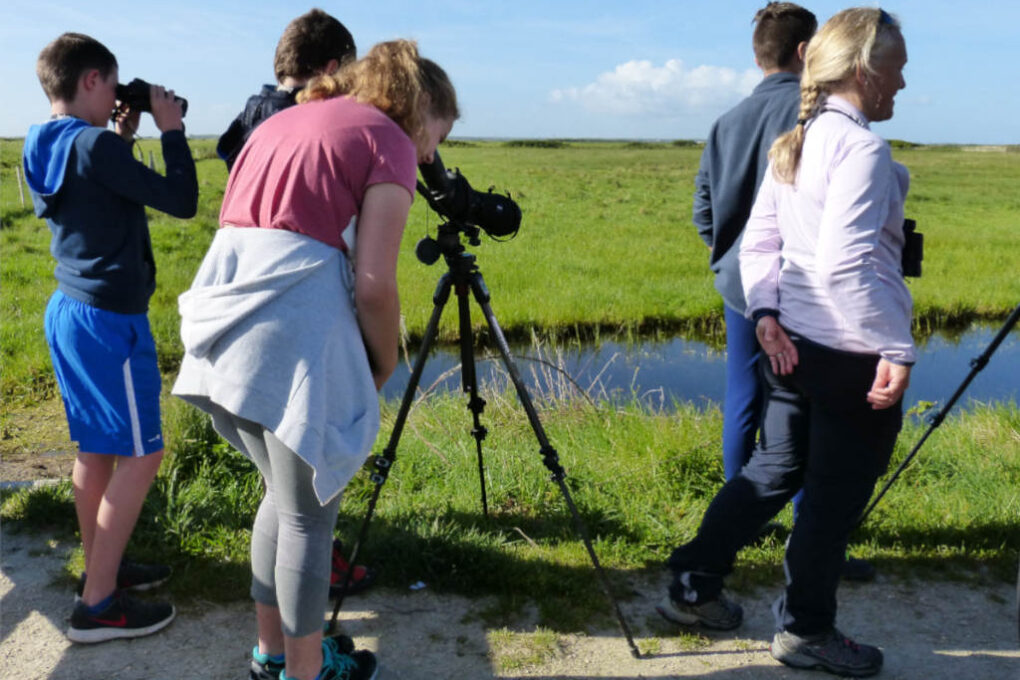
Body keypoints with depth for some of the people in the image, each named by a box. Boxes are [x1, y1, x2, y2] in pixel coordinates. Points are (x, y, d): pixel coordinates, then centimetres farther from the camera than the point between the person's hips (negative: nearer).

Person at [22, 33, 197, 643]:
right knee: (139, 456, -1)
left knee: (96, 448, 17)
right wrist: (172, 129, -7)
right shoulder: (95, 145, -18)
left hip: (69, 310, 10)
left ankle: (103, 569, 30)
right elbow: (182, 201, -17)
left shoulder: (43, 148, 9)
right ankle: (98, 606, 5)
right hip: (110, 319, -9)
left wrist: (123, 138, 15)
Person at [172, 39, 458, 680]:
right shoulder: (388, 142, -1)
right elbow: (373, 285, -10)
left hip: (222, 320, 8)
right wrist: (385, 365, 7)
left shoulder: (280, 121, 23)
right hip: (293, 332, -8)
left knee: (284, 492, 22)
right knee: (309, 511, 7)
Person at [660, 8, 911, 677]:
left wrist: (765, 309, 3)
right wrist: (898, 349, -20)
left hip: (792, 343, 9)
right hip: (853, 356, -8)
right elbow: (845, 264, -24)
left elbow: (757, 242, 11)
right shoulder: (862, 146, -16)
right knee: (835, 496, 7)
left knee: (774, 470, 21)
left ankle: (693, 584, 28)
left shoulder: (791, 143, 11)